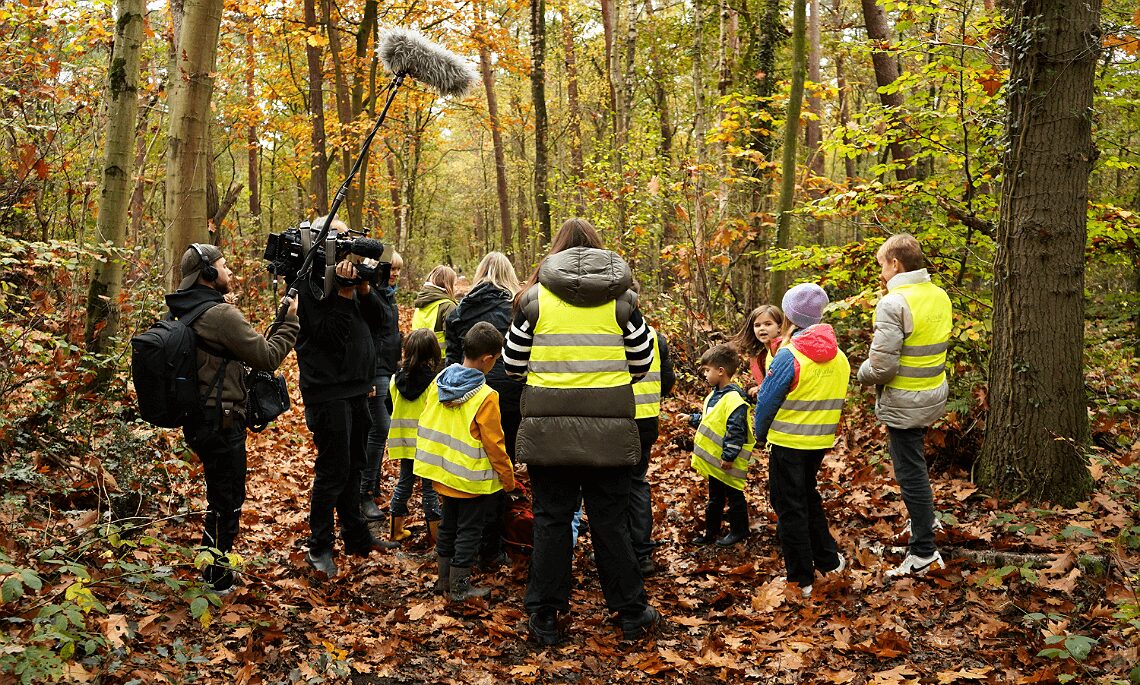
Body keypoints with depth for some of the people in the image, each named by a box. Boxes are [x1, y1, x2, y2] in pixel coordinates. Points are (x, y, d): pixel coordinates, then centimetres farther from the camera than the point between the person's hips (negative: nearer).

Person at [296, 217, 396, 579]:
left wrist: (364, 289, -7)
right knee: (333, 471, -3)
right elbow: (329, 334, -21)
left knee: (353, 467, 18)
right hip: (329, 393, -9)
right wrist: (345, 292, -25)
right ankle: (319, 547, 10)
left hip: (356, 390, 9)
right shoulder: (307, 284, -12)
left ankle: (356, 536, 30)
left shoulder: (346, 276, 13)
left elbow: (376, 319, 9)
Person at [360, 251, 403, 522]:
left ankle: (374, 486, 22)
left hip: (389, 369, 9)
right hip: (375, 371, -9)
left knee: (380, 429, 13)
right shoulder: (369, 294, -14)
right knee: (379, 429, -10)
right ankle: (365, 495, -6)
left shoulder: (389, 295, 15)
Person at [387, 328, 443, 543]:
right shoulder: (435, 382, -16)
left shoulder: (396, 380, -1)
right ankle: (436, 533, 11)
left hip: (404, 442, 5)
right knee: (429, 487, 4)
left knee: (404, 483, 17)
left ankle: (396, 530, 26)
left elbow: (391, 409, 10)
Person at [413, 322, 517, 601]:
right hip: (473, 478, -7)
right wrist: (507, 477, -3)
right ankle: (460, 586, 14)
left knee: (448, 524, 20)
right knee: (469, 530, 6)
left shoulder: (438, 382, -2)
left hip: (444, 472, 7)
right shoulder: (485, 397, -21)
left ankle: (444, 578, 31)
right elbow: (493, 443, -17)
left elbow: (426, 423, 8)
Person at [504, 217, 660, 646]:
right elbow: (641, 362, 8)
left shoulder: (534, 297, 0)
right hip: (609, 429, 1)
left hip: (548, 428, 0)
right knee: (610, 521, 10)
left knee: (551, 519, 9)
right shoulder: (621, 298, 2)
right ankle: (631, 613, 21)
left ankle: (544, 618, 17)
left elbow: (512, 363, 4)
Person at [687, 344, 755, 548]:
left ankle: (738, 531, 22)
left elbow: (736, 431, -25)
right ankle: (711, 532, 28)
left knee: (734, 496, 7)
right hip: (714, 460, 9)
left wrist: (729, 456, -24)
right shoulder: (714, 395, 9)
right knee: (714, 498, 18)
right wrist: (692, 419, 17)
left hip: (728, 463, -9)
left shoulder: (733, 398, -23)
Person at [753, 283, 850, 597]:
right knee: (809, 498, 26)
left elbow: (767, 401, -14)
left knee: (790, 507, 5)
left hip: (788, 442, -6)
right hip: (821, 441, 7)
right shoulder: (839, 357, 1)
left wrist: (761, 435, 2)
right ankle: (828, 559, 30)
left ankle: (801, 578, 11)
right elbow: (837, 402, 9)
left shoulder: (789, 356, -19)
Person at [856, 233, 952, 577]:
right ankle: (924, 518, 42)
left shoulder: (894, 303, -21)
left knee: (910, 472, 2)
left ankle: (924, 552, 11)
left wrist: (863, 373, -4)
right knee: (914, 462, 28)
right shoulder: (940, 296, 5)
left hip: (905, 402, -9)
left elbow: (882, 366, -24)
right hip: (935, 394, 9)